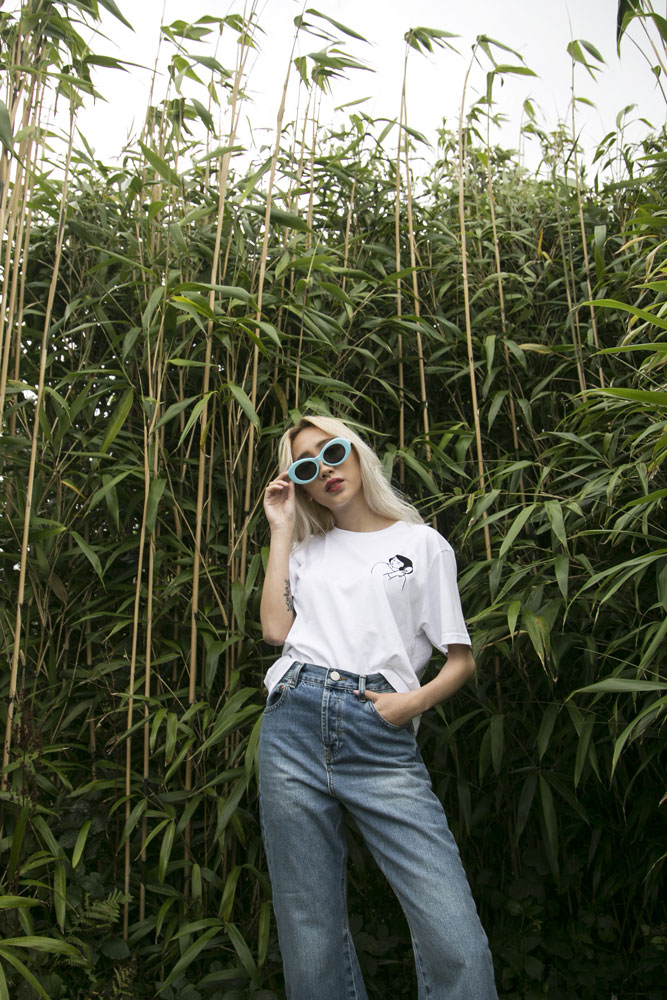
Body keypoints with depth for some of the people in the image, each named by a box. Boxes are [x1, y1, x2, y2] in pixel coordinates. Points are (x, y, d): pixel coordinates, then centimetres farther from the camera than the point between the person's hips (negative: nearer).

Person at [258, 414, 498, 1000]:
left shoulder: (423, 543, 11)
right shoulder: (307, 548, 21)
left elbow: (462, 660, 10)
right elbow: (276, 627, 5)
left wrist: (417, 700, -10)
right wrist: (282, 529, 9)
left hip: (381, 738, -2)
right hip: (294, 725, 3)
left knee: (457, 945, -13)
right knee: (311, 936, 7)